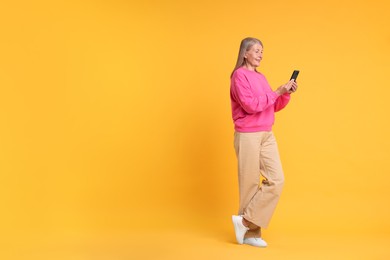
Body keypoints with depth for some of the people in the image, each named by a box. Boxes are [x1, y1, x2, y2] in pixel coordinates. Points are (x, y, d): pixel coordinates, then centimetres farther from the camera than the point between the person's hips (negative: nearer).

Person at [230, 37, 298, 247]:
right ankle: (250, 232, 12)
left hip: (266, 135, 8)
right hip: (247, 136, -8)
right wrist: (276, 92, -15)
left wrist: (286, 94, 0)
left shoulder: (260, 77, 16)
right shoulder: (239, 75, -8)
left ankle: (246, 222, 7)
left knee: (277, 180, 0)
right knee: (251, 183, -1)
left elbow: (275, 106, 17)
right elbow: (250, 105, -20)